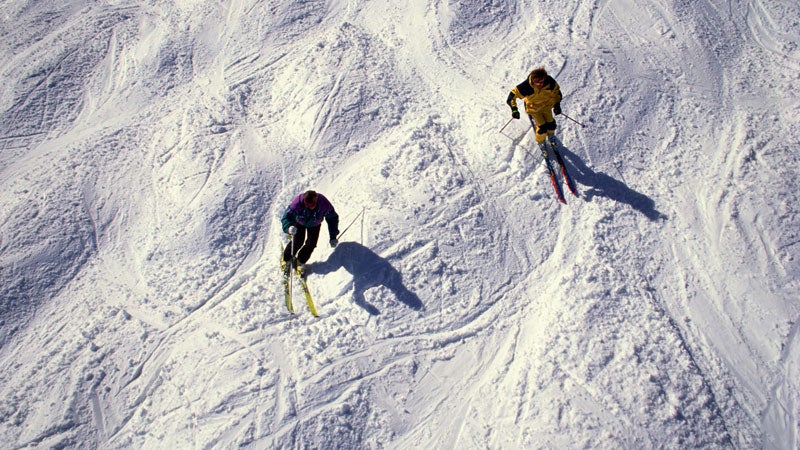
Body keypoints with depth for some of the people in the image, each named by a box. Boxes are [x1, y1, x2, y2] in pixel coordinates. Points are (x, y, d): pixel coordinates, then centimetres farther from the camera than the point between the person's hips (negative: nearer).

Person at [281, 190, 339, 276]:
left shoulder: (323, 204, -38)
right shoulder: (297, 203, -41)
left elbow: (332, 218, -23)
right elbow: (286, 217, -34)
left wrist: (333, 237, -24)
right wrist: (289, 227, -58)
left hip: (314, 225, 1)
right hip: (299, 222, -1)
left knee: (311, 244, -9)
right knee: (297, 242, -12)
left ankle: (301, 261, 19)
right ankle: (286, 260, 16)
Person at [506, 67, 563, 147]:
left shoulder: (550, 82, -30)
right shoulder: (526, 86, -38)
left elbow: (556, 92, -9)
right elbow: (513, 94, -28)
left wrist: (557, 104, -19)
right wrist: (514, 109, -37)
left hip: (547, 105, 3)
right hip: (533, 107, -3)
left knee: (551, 124, 11)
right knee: (542, 127, -6)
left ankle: (550, 134, 48)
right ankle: (540, 141, 27)